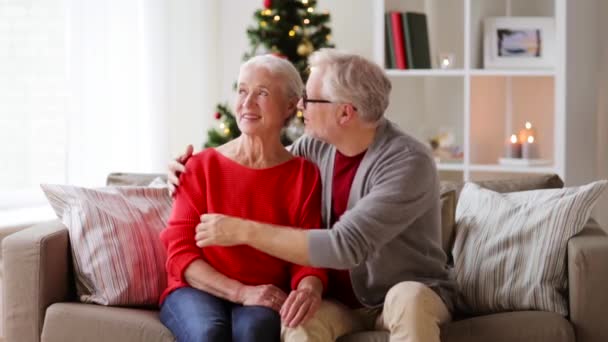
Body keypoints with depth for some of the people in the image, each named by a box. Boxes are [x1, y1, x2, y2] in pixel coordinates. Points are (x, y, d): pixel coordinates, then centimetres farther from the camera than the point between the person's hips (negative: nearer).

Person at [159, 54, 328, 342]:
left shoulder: (305, 176, 3)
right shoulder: (201, 167, 1)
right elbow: (180, 252, -3)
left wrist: (309, 289, -26)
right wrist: (241, 292, -18)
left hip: (263, 299, 0)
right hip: (197, 290, 0)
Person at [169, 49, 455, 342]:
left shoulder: (409, 163, -24)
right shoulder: (317, 145, -3)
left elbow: (345, 246, -32)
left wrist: (245, 231, -29)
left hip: (416, 297, -4)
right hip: (342, 301, 4)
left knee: (408, 297, -39)